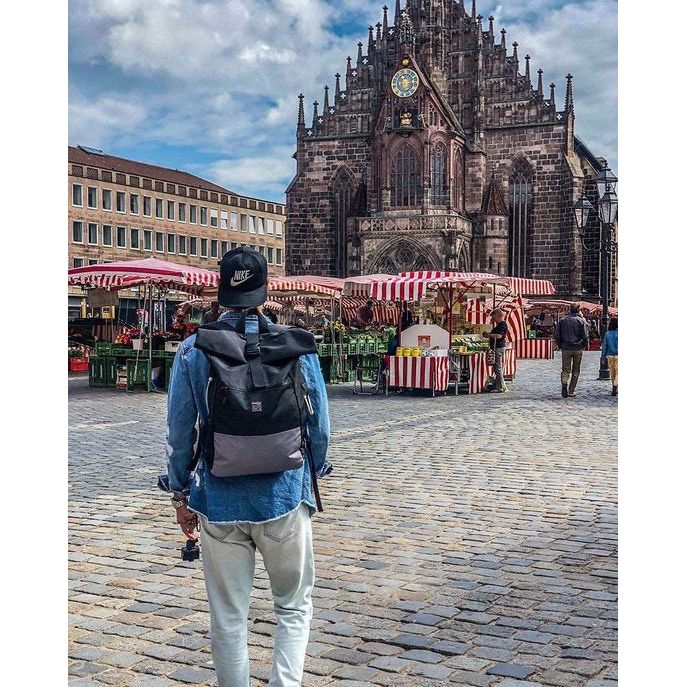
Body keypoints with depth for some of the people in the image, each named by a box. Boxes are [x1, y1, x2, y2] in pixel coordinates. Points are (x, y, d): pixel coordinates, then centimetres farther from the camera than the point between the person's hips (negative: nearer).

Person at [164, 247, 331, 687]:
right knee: (294, 605, 17)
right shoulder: (296, 345, -6)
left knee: (229, 616, 13)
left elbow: (179, 432, -1)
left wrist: (180, 492, 12)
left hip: (220, 502, 0)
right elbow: (319, 426, 0)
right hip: (285, 496, 0)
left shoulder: (193, 350, -5)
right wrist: (312, 474, 17)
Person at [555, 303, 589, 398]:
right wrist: (584, 346, 9)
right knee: (576, 371, 10)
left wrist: (560, 346, 14)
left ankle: (564, 382, -24)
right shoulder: (581, 320, -5)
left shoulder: (562, 320, 2)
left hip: (566, 349, 1)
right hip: (578, 349, -1)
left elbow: (557, 335, 3)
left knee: (565, 369, 5)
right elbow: (585, 336, -7)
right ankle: (571, 391, 11)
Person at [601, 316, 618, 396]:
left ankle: (615, 389, 24)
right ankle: (615, 387, -23)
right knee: (617, 372, -3)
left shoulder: (607, 334, -2)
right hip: (617, 355, -3)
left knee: (612, 372, 15)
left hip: (610, 356, 3)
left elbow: (604, 346, 1)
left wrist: (603, 357, 8)